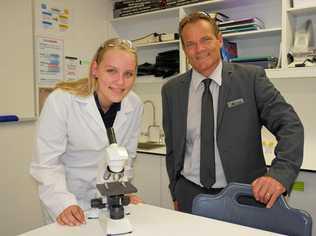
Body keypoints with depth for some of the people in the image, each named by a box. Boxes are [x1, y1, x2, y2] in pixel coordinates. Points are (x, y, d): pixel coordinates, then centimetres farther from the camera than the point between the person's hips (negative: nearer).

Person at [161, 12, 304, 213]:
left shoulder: (251, 78, -7)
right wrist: (176, 195, 10)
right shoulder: (171, 90, 1)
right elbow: (172, 147, 8)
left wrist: (279, 174, -28)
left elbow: (290, 125, -12)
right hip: (190, 195, 2)